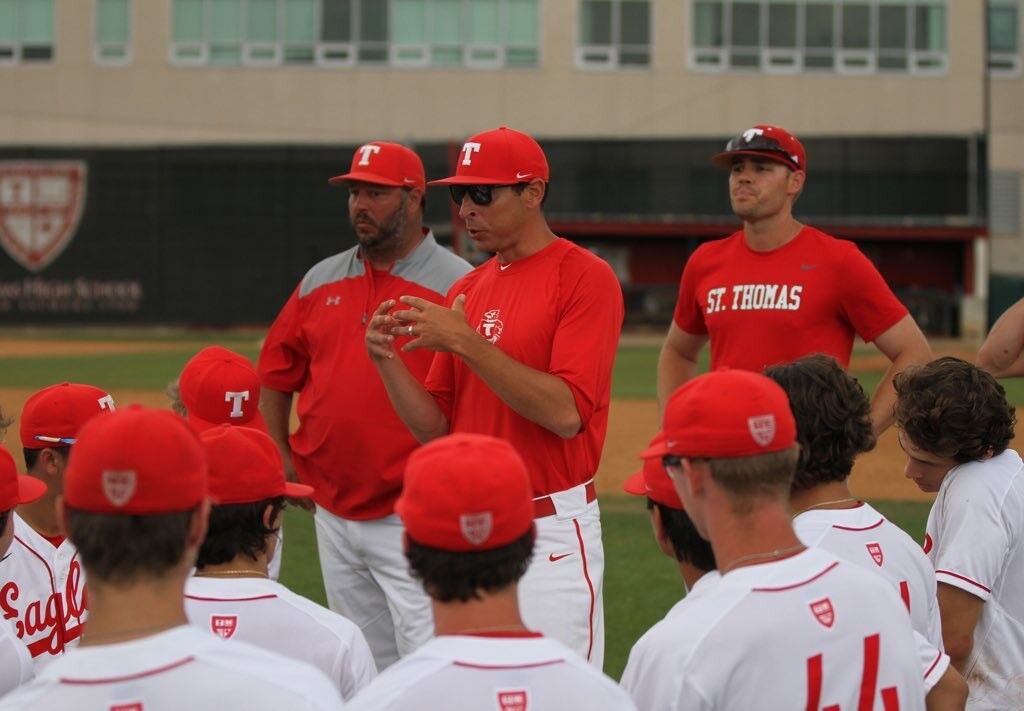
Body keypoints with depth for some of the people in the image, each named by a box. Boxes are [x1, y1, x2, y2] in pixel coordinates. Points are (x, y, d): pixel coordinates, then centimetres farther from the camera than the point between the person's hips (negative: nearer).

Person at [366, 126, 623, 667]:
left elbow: (566, 413, -20)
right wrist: (388, 360, -6)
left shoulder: (585, 277, -10)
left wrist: (466, 343, -22)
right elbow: (435, 428, 11)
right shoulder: (465, 291, 12)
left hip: (550, 535, -7)